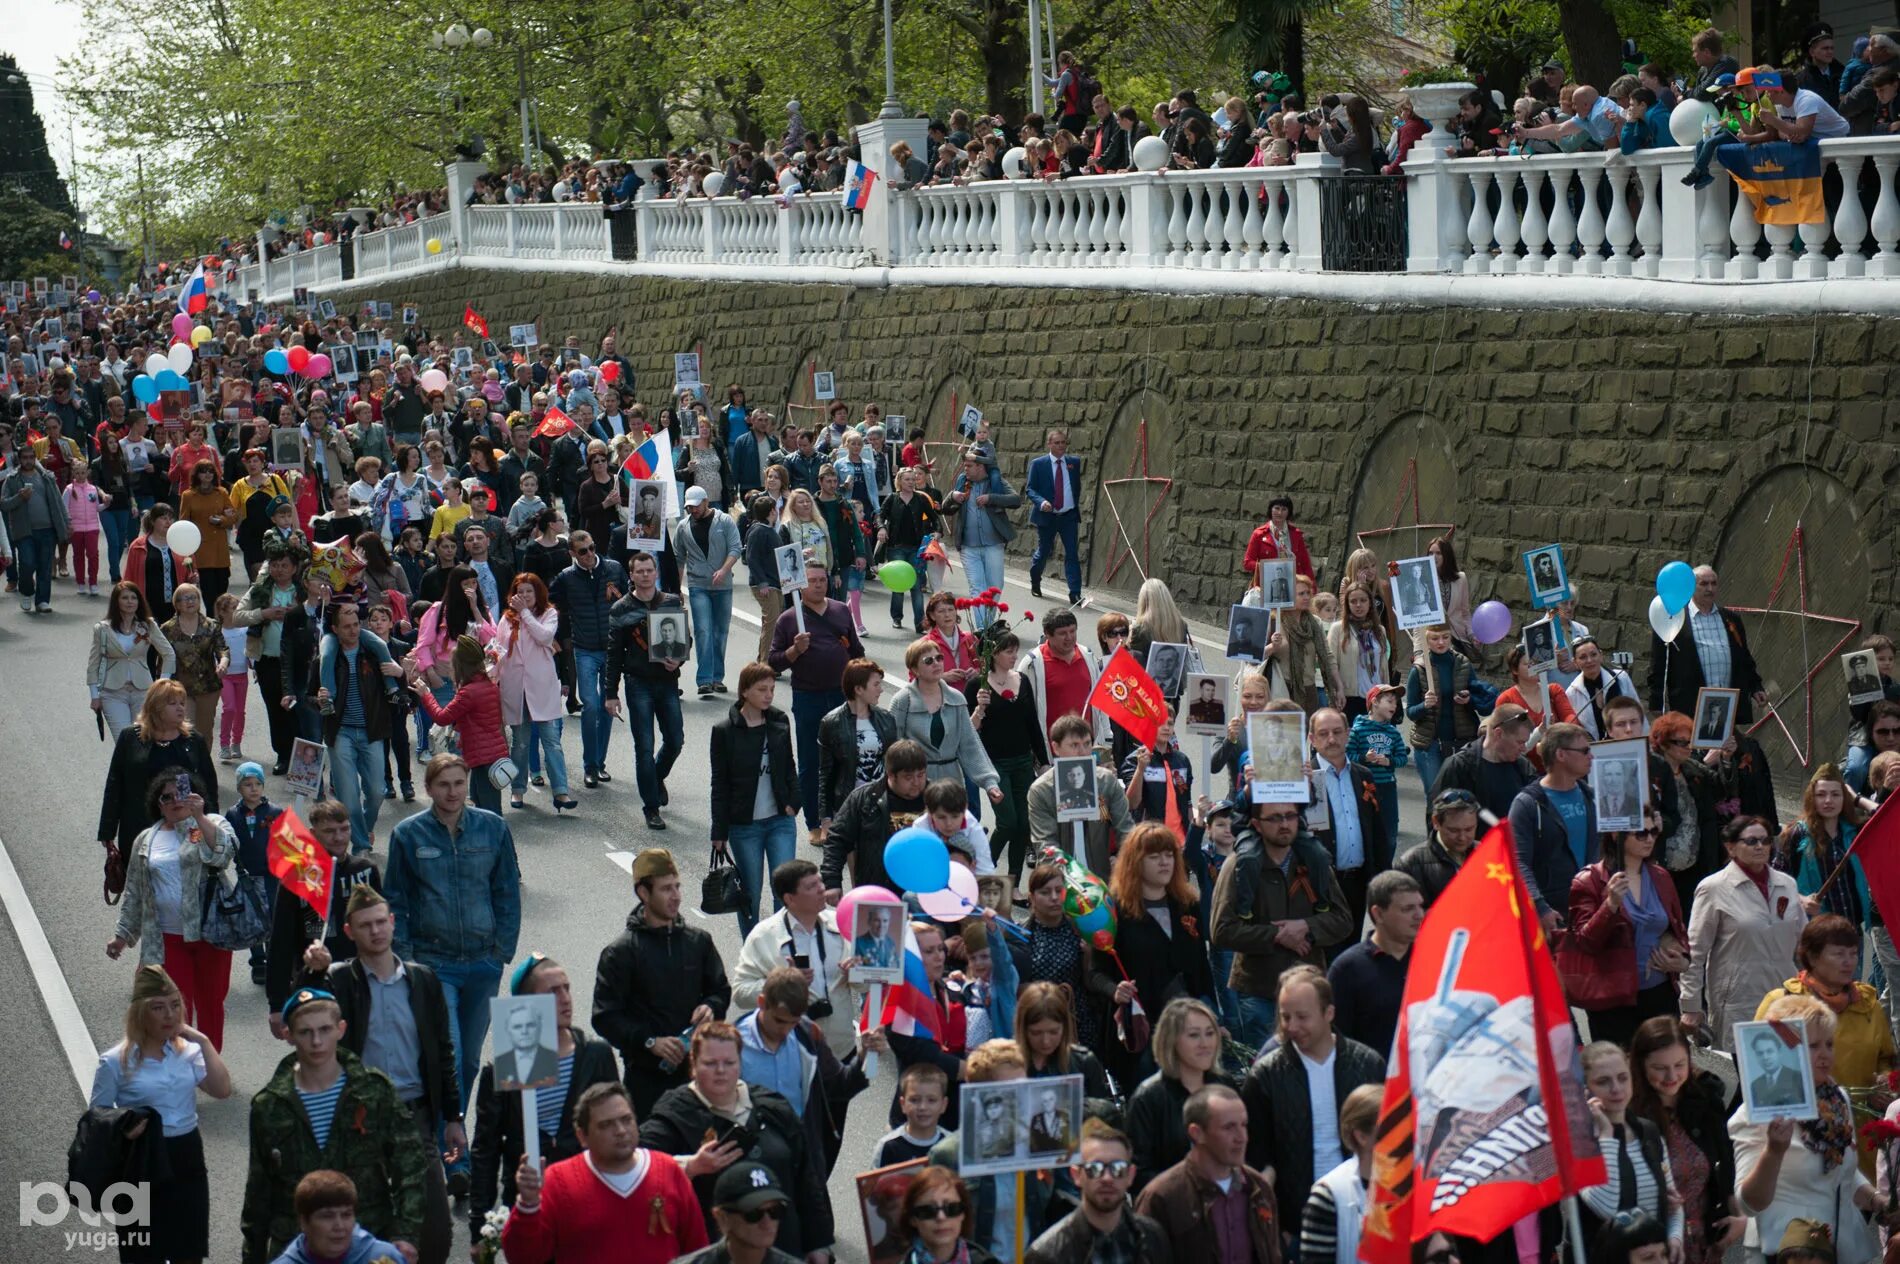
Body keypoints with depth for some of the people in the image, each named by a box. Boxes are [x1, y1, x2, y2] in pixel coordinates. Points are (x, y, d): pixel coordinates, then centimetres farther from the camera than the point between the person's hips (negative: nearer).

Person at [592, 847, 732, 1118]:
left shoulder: (698, 941, 8)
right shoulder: (620, 953, -4)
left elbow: (721, 989, 20)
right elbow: (605, 1018, -7)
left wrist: (711, 1007, -3)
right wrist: (650, 1042, -19)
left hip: (697, 1067, 4)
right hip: (648, 1074, -3)